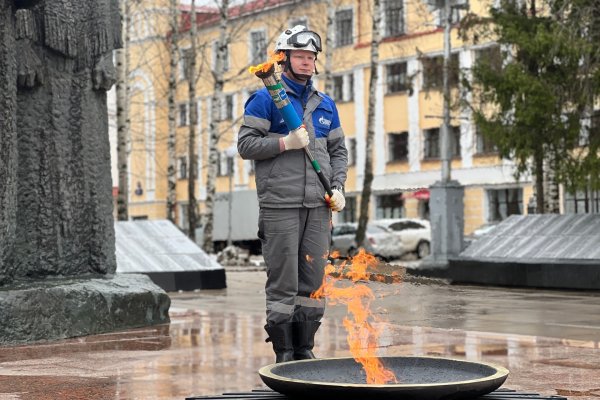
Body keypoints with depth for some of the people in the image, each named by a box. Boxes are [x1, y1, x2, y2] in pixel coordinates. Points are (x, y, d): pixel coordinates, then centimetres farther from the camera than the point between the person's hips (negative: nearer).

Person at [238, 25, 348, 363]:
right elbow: (246, 144, -4)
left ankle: (305, 350, 16)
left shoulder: (326, 104, 17)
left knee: (314, 280, 6)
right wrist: (285, 143, -15)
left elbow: (338, 150, 21)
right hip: (280, 205, -5)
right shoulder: (266, 99, 1)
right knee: (283, 282, -5)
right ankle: (284, 353, 3)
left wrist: (338, 187, 6)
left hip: (319, 206, 5)